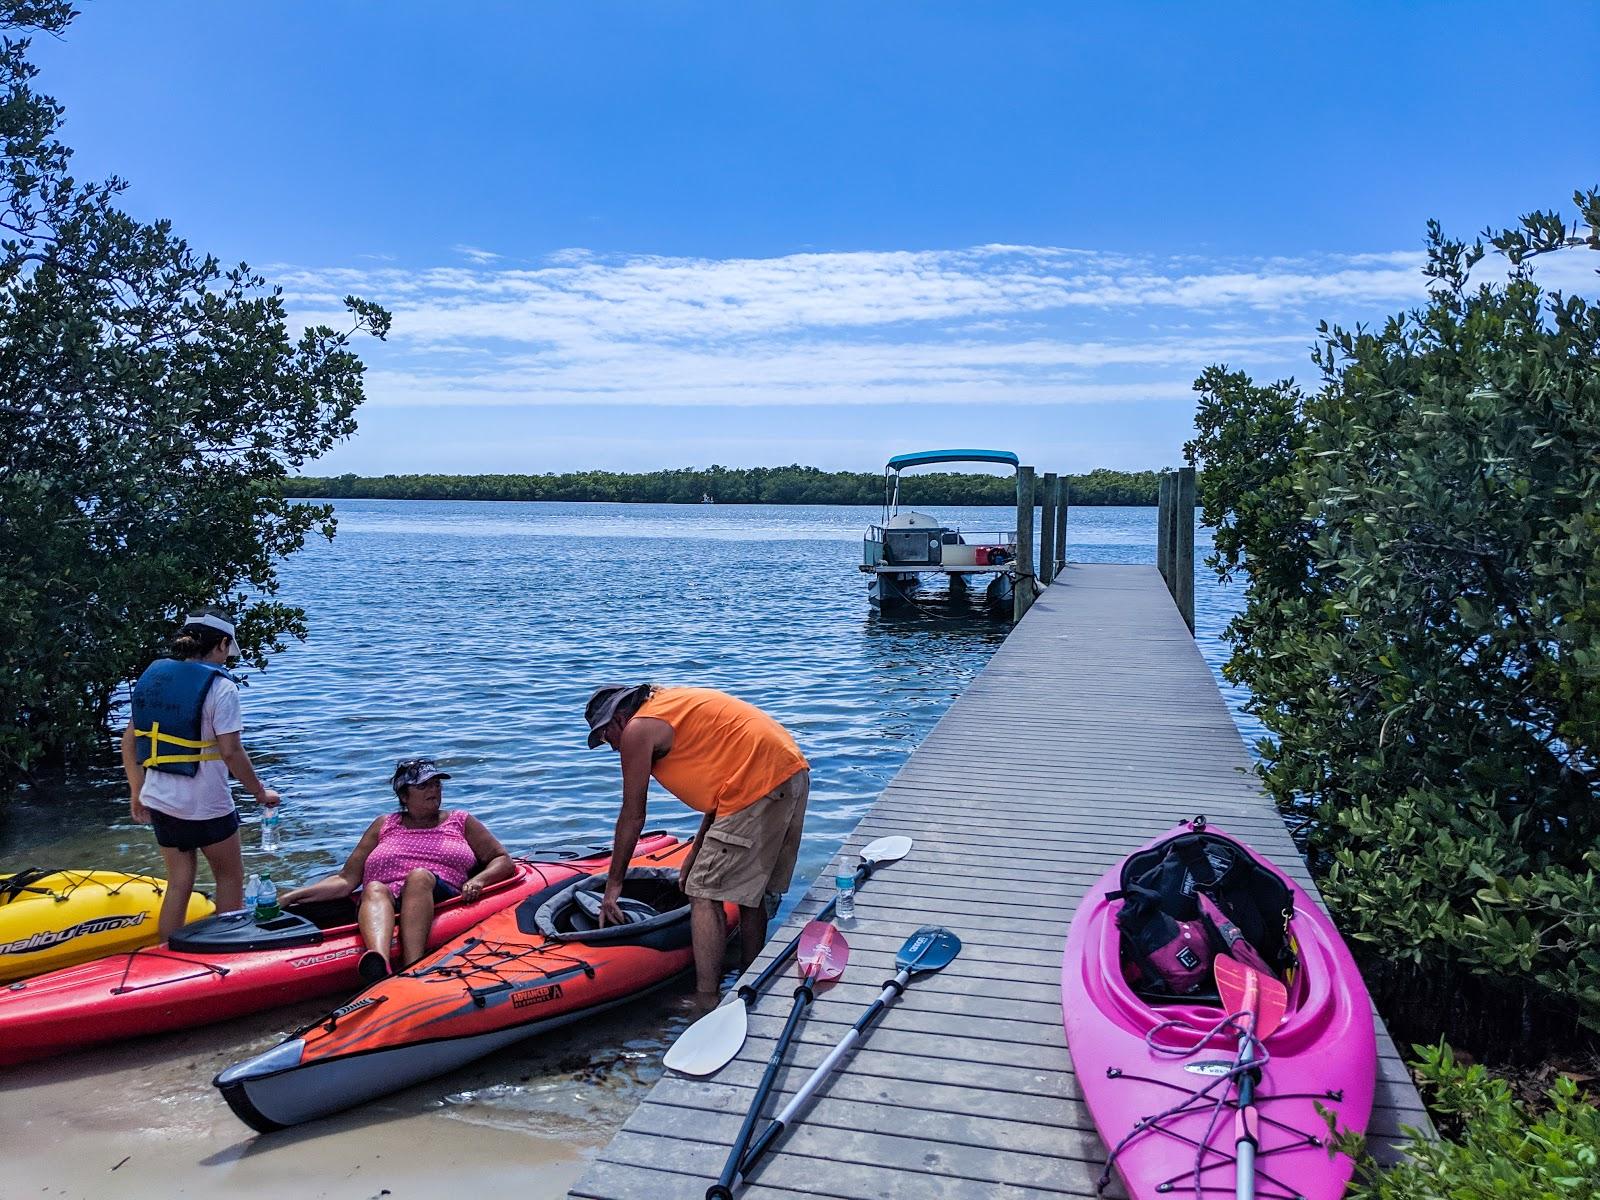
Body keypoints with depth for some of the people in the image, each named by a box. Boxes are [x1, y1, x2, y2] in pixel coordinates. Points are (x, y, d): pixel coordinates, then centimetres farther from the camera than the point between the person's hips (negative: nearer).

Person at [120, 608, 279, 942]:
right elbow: (231, 752, -18)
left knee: (179, 881, 17)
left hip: (159, 800, 6)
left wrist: (137, 792, 17)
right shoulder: (220, 686, -15)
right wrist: (261, 792, -6)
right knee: (229, 876, 14)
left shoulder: (152, 675, 5)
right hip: (206, 805, -6)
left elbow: (129, 739, 8)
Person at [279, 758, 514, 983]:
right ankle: (378, 965, -63)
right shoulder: (384, 826, 24)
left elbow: (503, 861, 17)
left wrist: (478, 880, -5)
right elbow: (346, 880, 18)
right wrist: (291, 897, 4)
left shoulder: (460, 821, 23)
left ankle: (410, 968, -55)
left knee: (419, 876, -31)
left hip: (444, 904, -1)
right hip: (387, 907, 1)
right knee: (375, 889, -31)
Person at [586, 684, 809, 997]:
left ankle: (706, 1003, -2)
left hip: (759, 782, -10)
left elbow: (633, 817, 4)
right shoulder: (670, 702, 25)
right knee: (751, 891, 20)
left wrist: (613, 883, 14)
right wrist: (698, 850, 30)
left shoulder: (637, 730, 0)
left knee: (705, 895, -2)